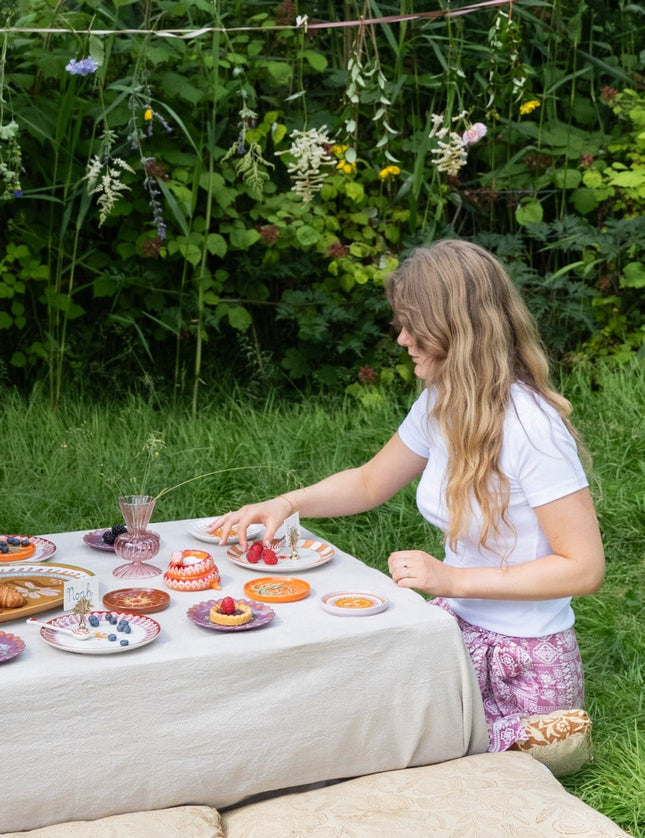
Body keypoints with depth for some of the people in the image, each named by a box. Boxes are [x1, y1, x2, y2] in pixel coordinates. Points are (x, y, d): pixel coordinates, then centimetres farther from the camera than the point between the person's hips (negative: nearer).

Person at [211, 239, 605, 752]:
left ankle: (526, 745, 4)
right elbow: (370, 482, 18)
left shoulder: (529, 425, -23)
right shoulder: (440, 404, 1)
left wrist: (452, 580, -24)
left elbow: (584, 568, -22)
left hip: (524, 667, -8)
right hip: (460, 631, 8)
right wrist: (286, 505, 1)